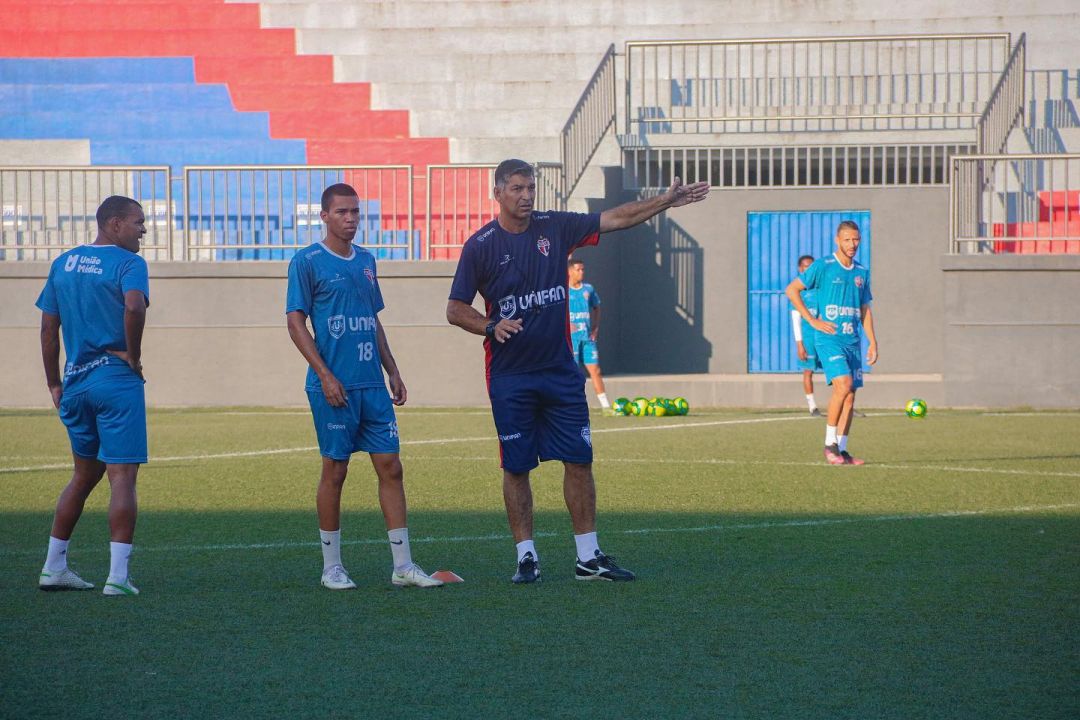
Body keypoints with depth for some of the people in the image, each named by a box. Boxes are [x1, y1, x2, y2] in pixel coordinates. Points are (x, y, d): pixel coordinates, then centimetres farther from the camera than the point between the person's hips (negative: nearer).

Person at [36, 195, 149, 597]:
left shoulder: (63, 263, 14)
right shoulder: (128, 263, -7)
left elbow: (48, 327, 14)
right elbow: (134, 306, -27)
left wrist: (54, 383, 18)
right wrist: (133, 355, -14)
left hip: (75, 382, 7)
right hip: (117, 382, -7)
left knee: (85, 474, 20)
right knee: (122, 475, -5)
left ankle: (53, 567, 22)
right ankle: (117, 575, -12)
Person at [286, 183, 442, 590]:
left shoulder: (366, 261, 15)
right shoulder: (308, 262, -5)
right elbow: (296, 323, -8)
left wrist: (392, 371, 17)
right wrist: (325, 375, -15)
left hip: (373, 385, 6)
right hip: (335, 385, -6)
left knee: (390, 467, 2)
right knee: (335, 470, -1)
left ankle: (403, 565, 5)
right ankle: (331, 567, 9)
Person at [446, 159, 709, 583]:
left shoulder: (555, 228, 4)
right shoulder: (480, 246, -4)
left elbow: (616, 218, 6)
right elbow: (455, 310, -1)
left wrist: (665, 202, -2)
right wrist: (491, 327, -18)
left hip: (560, 370, 3)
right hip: (509, 377, -3)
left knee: (579, 460, 1)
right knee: (516, 467, 1)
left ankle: (588, 557, 7)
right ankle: (526, 557, 10)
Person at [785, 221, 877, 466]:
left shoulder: (861, 273, 15)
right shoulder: (823, 266, -3)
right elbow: (791, 290, -3)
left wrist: (872, 341, 13)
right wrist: (812, 320, -7)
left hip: (852, 342, 6)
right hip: (829, 338, -6)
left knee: (850, 396, 2)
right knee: (843, 386, -21)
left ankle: (841, 449, 7)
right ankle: (830, 444, -12)